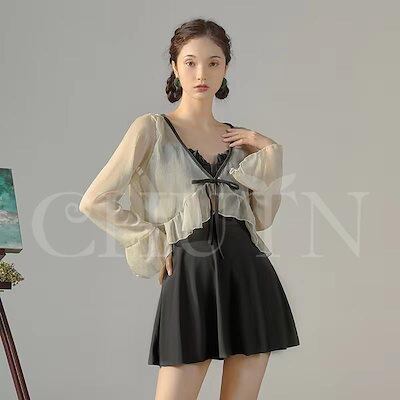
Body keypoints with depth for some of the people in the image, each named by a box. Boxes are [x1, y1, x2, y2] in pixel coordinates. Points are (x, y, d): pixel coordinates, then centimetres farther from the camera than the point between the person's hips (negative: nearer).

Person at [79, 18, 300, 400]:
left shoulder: (238, 138, 12)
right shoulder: (152, 128, 0)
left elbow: (263, 217, 9)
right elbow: (95, 201, -4)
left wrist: (270, 153, 2)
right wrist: (155, 244, -4)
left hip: (249, 274, 4)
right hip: (189, 275, -4)